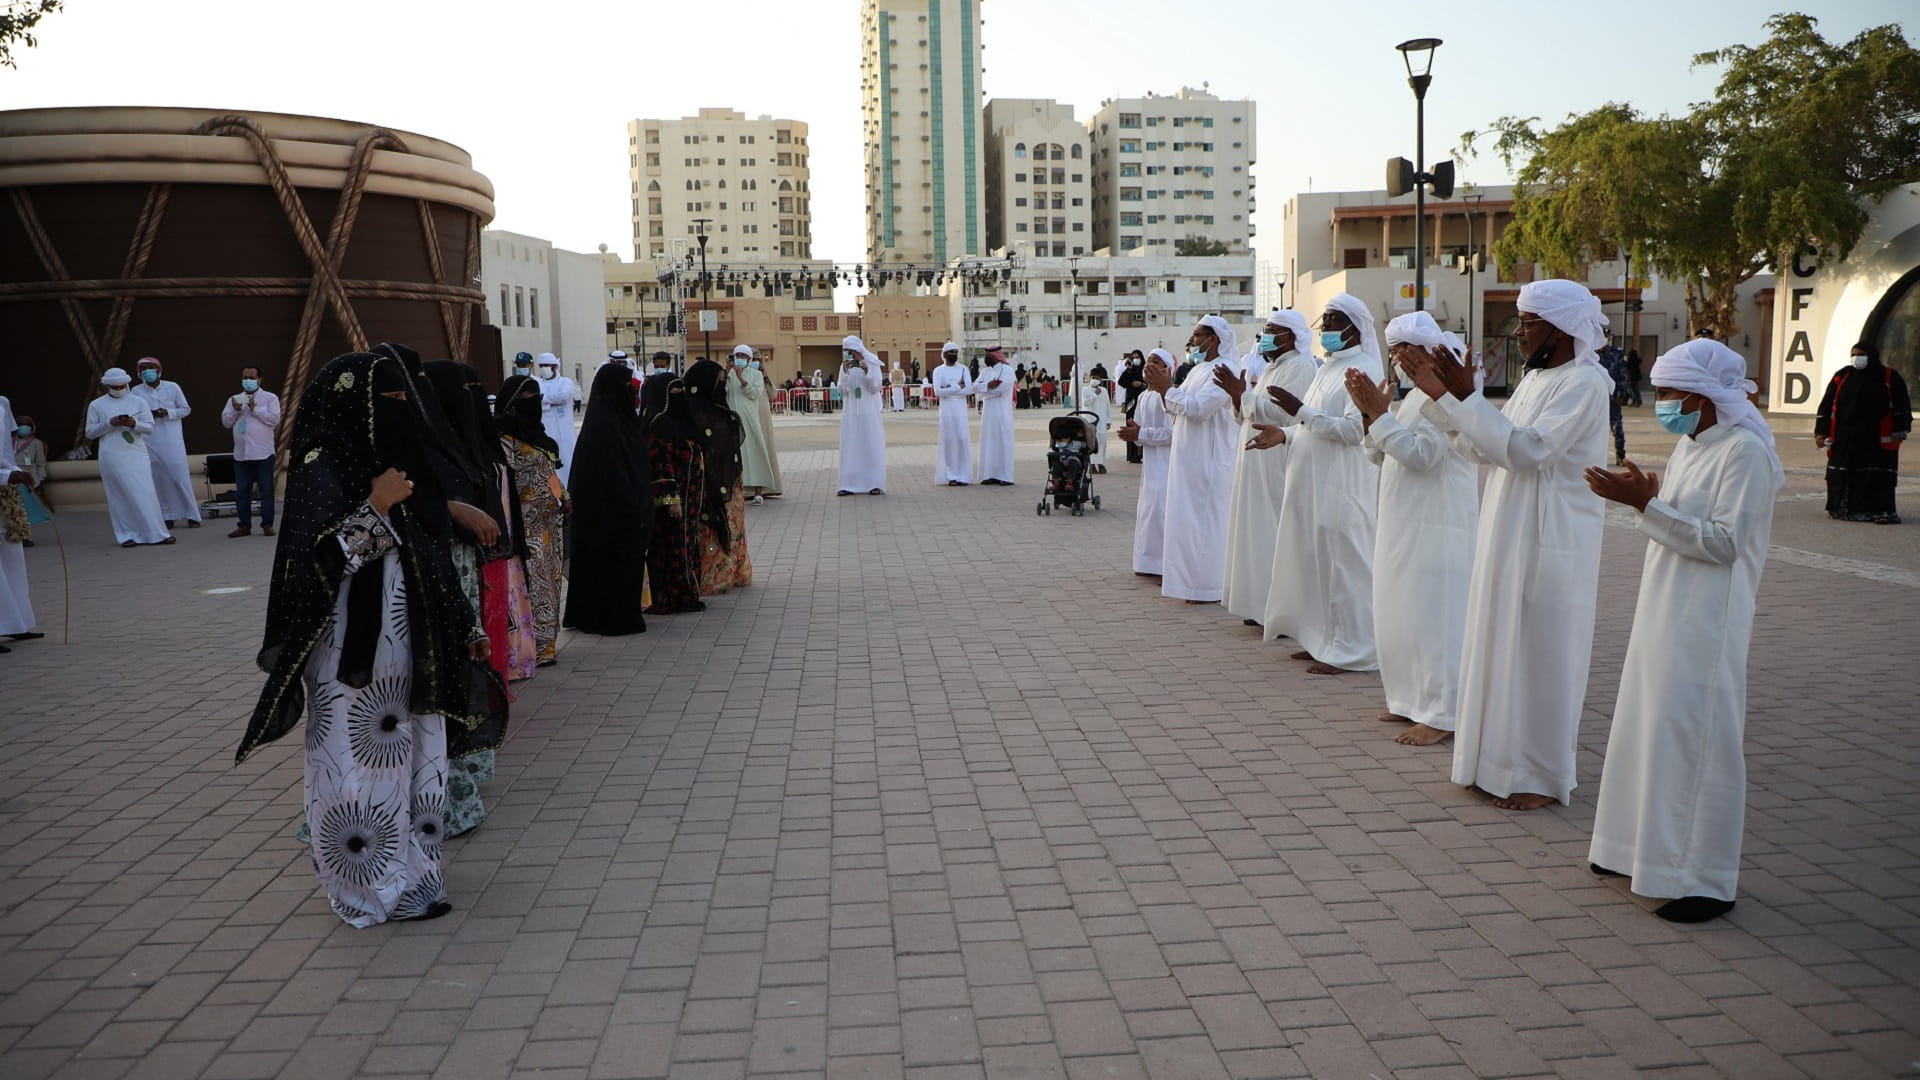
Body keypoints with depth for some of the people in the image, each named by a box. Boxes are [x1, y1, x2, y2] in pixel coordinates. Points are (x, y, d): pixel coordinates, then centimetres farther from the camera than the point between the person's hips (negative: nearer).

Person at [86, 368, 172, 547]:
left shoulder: (138, 402, 8)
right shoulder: (96, 405, 6)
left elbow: (150, 427, 5)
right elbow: (89, 432, 6)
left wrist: (134, 423, -15)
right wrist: (109, 423, -9)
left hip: (137, 456, 0)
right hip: (112, 458, 0)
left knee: (146, 494, -3)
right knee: (120, 496, 1)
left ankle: (157, 533, -1)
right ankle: (127, 535, 7)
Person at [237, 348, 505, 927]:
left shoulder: (399, 462, 12)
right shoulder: (323, 469, -10)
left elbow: (431, 558, 16)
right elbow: (313, 558, -19)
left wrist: (465, 626, 15)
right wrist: (374, 509, -22)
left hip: (409, 645, 7)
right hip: (352, 651, -7)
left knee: (411, 755, 12)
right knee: (357, 761, 1)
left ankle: (409, 873, 23)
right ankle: (367, 887, 14)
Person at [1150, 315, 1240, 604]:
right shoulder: (1198, 370, 15)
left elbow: (1197, 407, -25)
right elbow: (1178, 410, 17)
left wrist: (1167, 388, -14)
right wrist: (1164, 389, 1)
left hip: (1209, 460, -10)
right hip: (1190, 459, 10)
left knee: (1206, 520, -5)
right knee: (1192, 518, 13)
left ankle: (1210, 587, 1)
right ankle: (1194, 578, 21)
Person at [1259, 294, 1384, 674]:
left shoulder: (1362, 370, -11)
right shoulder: (1327, 368, 17)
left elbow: (1353, 429, -21)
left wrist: (1301, 411, -22)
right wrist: (1284, 433, 12)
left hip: (1341, 487, -9)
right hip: (1313, 484, 9)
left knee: (1341, 564, -4)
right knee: (1318, 561, 12)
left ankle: (1349, 650, 3)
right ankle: (1325, 640, 21)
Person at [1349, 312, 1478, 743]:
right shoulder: (1415, 393, 16)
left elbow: (1420, 455, -23)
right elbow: (1381, 456, 15)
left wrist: (1380, 413, -20)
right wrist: (1369, 413, 1)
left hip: (1437, 525, -10)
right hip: (1405, 523, 10)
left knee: (1432, 615, -7)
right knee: (1401, 613, 13)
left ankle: (1441, 714, 0)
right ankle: (1413, 700, 23)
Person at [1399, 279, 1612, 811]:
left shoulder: (1583, 383, -15)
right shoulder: (1536, 378, 13)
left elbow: (1526, 450, -26)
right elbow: (1483, 449, 11)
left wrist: (1467, 396, -27)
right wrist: (1440, 394, 3)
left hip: (1550, 546, -9)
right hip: (1510, 538, 9)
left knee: (1540, 656, -1)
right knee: (1505, 648, 14)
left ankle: (1541, 776, 11)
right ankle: (1503, 757, 26)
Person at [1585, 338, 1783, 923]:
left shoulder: (1744, 451, -15)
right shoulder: (1689, 445, 11)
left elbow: (1724, 543, -21)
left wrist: (1646, 505, -24)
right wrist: (1645, 500, 0)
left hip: (1706, 623, -9)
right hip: (1665, 613, 9)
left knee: (1696, 740, -4)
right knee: (1651, 729, 15)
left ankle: (1706, 881, 7)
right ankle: (1648, 848, 28)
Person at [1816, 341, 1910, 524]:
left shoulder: (1889, 377, 4)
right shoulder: (1842, 376, 9)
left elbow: (1902, 406, 5)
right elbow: (1827, 405, 9)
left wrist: (1899, 431, -1)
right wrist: (1821, 431, 4)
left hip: (1877, 440, -2)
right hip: (1844, 439, 2)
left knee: (1879, 478, -4)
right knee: (1841, 475, 4)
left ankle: (1882, 511, -3)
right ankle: (1841, 509, 13)